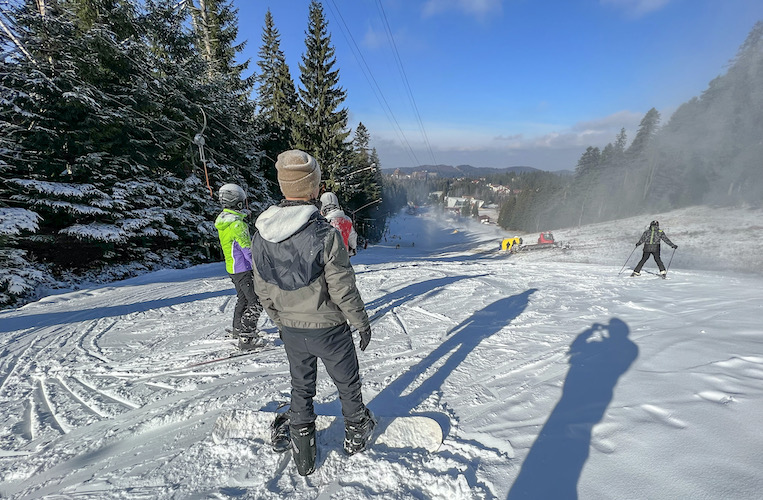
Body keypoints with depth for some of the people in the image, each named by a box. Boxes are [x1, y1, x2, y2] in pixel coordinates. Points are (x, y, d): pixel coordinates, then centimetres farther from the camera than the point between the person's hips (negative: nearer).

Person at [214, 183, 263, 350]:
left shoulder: (223, 220, 8)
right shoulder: (236, 223, -22)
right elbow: (247, 249, -23)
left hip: (232, 268, 10)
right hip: (243, 269, -10)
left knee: (242, 298, 24)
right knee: (256, 302, -4)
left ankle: (238, 329, 39)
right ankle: (246, 338, -4)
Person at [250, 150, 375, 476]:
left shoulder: (261, 236, -8)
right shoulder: (325, 235, -25)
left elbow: (263, 291, 1)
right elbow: (343, 289, -20)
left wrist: (280, 321, 16)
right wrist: (362, 322, -4)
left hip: (291, 330, 4)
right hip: (329, 329, -4)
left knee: (301, 389, 24)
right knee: (347, 383, 21)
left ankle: (304, 456, 39)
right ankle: (356, 434, 45)